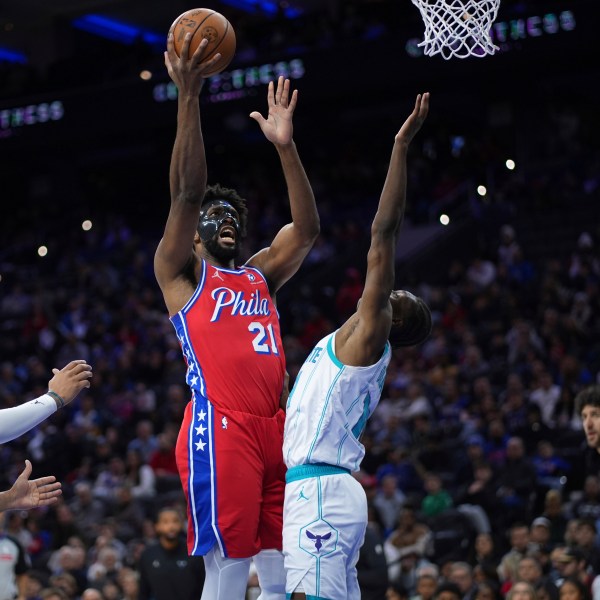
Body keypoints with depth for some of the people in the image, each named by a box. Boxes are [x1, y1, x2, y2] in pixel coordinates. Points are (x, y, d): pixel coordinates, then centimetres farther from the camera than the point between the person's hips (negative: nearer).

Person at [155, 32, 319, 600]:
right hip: (219, 429, -6)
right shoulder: (180, 272, 8)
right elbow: (186, 190, -4)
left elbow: (306, 229, 16)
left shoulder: (259, 275, 25)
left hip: (274, 430, 7)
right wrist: (187, 95, -11)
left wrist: (284, 146, 10)